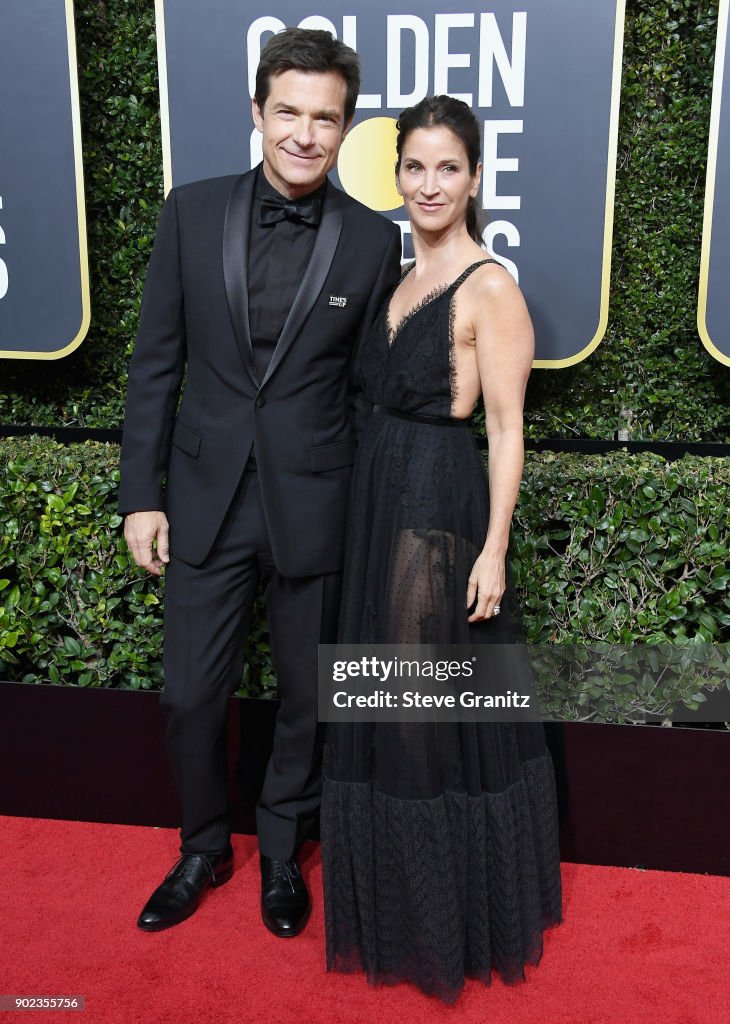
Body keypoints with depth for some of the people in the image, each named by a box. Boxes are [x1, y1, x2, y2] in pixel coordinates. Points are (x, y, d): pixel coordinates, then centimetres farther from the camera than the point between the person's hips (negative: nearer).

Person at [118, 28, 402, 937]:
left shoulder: (373, 241, -4)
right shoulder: (192, 212, -2)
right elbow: (156, 362, 1)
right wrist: (141, 494, -1)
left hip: (313, 506, 0)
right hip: (204, 497, 1)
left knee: (306, 698, 14)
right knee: (190, 693, 11)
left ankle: (281, 854, 40)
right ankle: (203, 850, 38)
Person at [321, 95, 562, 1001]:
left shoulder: (489, 288, -10)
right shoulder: (400, 281, 13)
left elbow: (505, 428, -12)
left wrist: (493, 549, -16)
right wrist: (366, 509, 11)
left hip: (444, 512, -8)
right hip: (378, 507, 8)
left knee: (443, 713, 5)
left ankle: (455, 914, 29)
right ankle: (397, 899, 40)